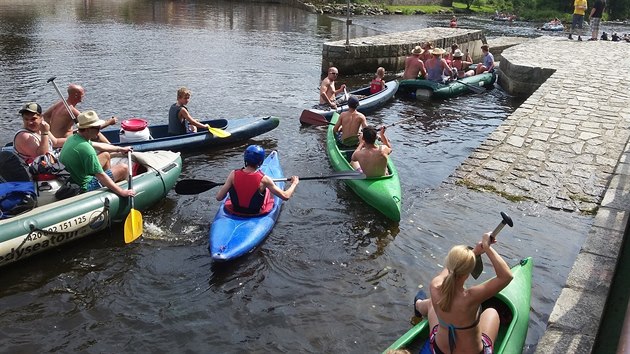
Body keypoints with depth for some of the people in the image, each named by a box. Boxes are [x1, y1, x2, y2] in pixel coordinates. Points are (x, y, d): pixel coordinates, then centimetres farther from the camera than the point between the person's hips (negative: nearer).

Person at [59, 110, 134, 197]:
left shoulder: (73, 138, 0)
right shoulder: (86, 149, -31)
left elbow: (99, 146, 16)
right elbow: (101, 176, -31)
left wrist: (121, 149, 26)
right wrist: (122, 192, -28)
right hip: (85, 187, -10)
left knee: (106, 155, 22)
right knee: (123, 168, -4)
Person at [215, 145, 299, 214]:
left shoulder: (234, 174, -21)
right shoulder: (263, 179, -27)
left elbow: (219, 197, -17)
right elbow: (285, 196, -20)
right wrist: (294, 183, -1)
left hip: (236, 211, 2)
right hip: (255, 214, -2)